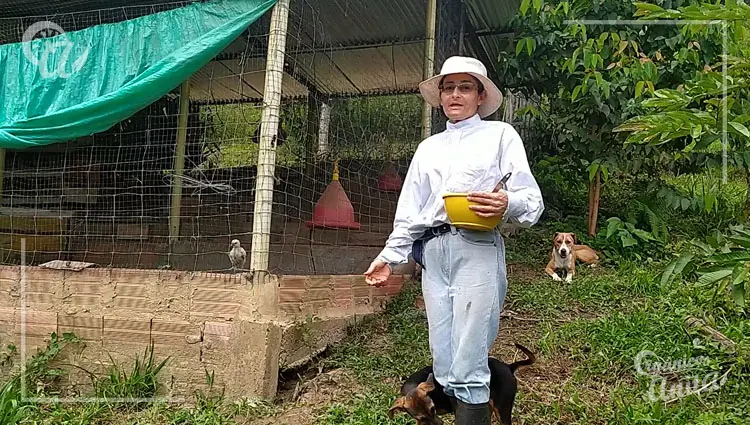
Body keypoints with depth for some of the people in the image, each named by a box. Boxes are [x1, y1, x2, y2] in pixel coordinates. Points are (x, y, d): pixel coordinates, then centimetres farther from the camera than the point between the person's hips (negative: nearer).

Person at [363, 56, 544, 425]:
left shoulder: (500, 134, 8)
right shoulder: (428, 147, 22)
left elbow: (532, 200, 0)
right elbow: (410, 209, 21)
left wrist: (507, 204, -22)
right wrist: (390, 255, 13)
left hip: (478, 250, -5)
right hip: (432, 253, 5)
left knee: (468, 366, -9)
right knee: (443, 364, 5)